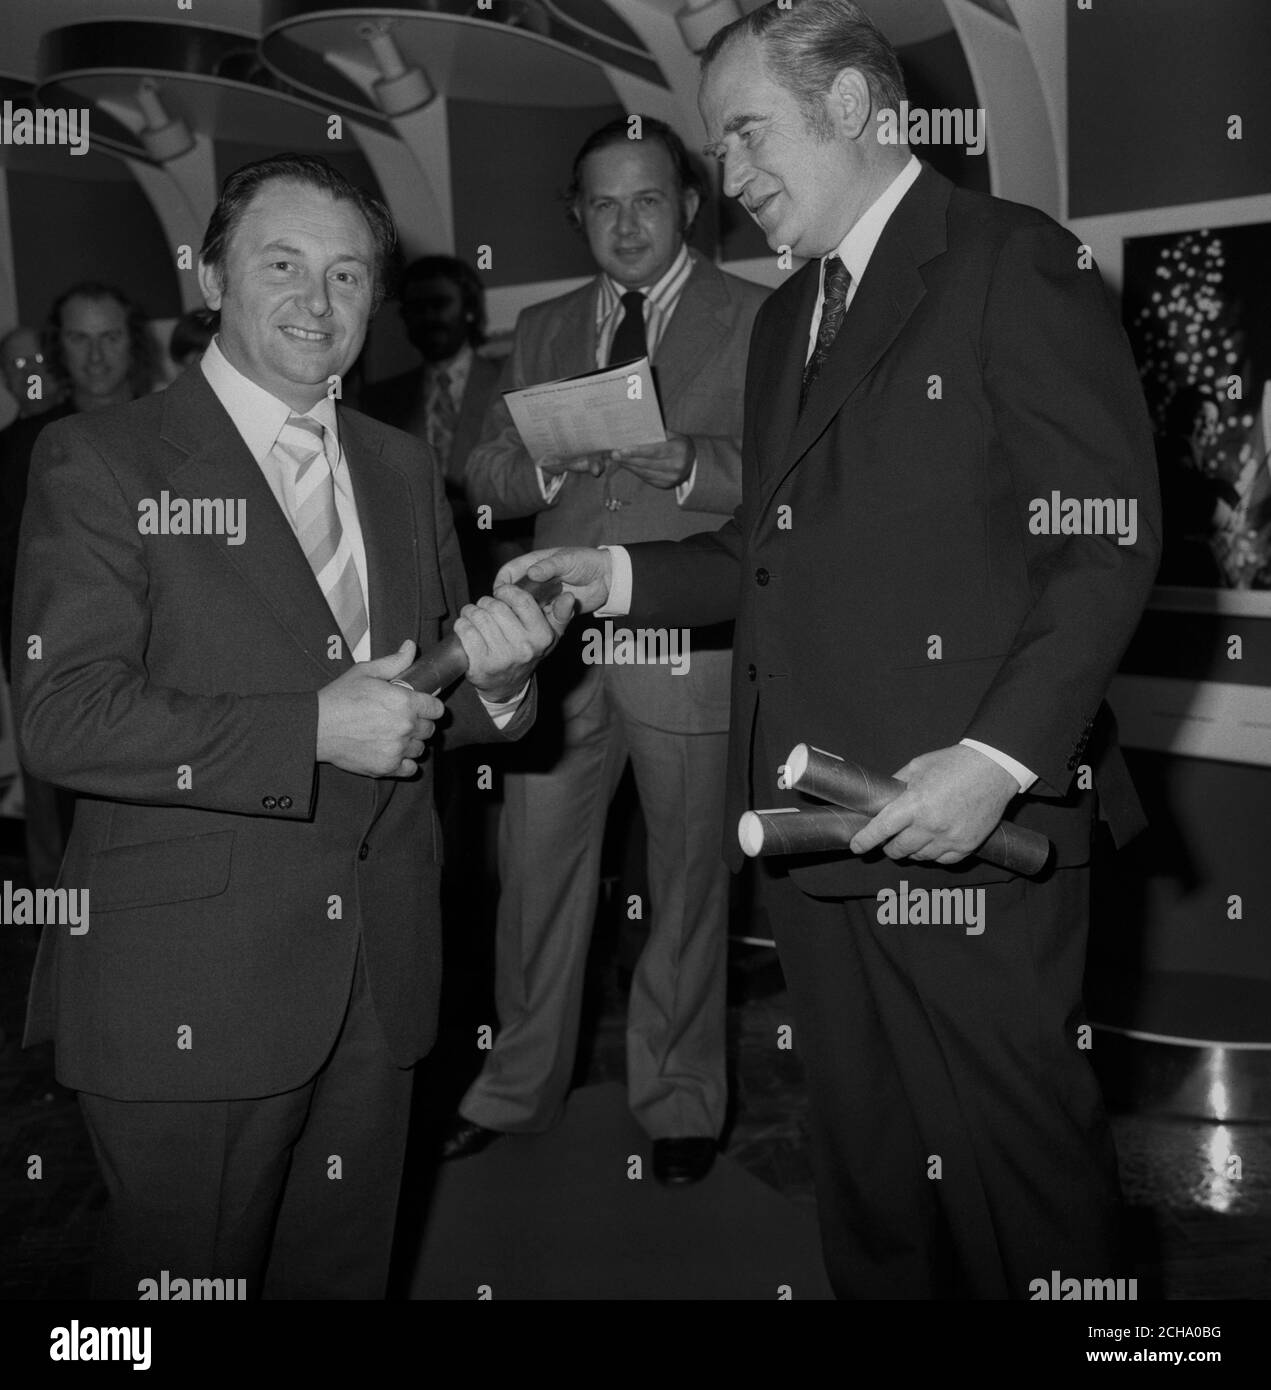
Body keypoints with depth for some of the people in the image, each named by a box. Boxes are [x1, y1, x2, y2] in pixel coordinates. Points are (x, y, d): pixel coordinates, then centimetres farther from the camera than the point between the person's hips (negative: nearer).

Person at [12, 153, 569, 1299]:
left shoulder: (403, 470, 12)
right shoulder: (101, 460, -6)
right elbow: (63, 719, -16)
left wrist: (491, 675, -8)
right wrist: (312, 730, -21)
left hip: (377, 983, 5)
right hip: (186, 991, -5)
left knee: (344, 1273, 19)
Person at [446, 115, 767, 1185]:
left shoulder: (755, 320, 4)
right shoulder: (543, 329, 16)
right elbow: (487, 477, 12)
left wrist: (689, 464, -21)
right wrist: (550, 459, -9)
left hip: (690, 643, -3)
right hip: (557, 637, 4)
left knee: (687, 883, 7)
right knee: (535, 868, 9)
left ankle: (680, 1101, 25)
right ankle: (520, 1084, 28)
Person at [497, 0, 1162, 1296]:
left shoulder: (1013, 263, -5)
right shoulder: (785, 317, 20)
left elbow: (1107, 538, -11)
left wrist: (999, 759, -20)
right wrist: (622, 574, 6)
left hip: (965, 818, -7)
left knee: (1010, 1164, 3)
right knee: (860, 1166, 15)